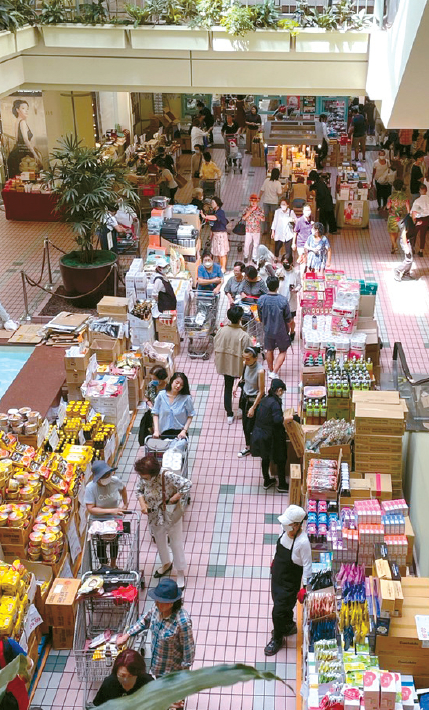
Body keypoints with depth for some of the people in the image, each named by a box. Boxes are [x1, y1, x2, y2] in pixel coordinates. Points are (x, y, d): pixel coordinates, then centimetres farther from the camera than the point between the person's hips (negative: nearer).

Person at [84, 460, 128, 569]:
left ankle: (113, 565, 37)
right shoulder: (90, 488, -27)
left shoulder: (115, 481, -19)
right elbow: (90, 509, -28)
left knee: (114, 540, 14)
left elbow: (123, 488, 6)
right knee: (101, 542, 2)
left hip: (114, 518, 3)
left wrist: (125, 504, 9)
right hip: (98, 519, -2)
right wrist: (110, 511, -34)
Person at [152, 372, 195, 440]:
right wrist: (156, 430, -5)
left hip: (180, 433, -2)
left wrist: (184, 431, -11)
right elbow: (155, 414, 3)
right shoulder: (161, 395, -2)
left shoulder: (186, 398, -7)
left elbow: (190, 416, -2)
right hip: (164, 433, 2)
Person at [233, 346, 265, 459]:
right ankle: (248, 447, 36)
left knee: (251, 426, 4)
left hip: (255, 400, -7)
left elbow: (261, 391, -21)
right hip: (245, 397, 7)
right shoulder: (247, 364, -10)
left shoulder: (260, 371, -29)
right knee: (245, 423, 17)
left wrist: (253, 407, -18)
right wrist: (237, 384, -2)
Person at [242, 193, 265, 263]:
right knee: (247, 244, 2)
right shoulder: (247, 209, -2)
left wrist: (257, 216, -16)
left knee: (256, 245, 7)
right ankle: (246, 256, 22)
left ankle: (254, 258, 21)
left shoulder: (260, 209, 0)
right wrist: (250, 211, -19)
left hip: (257, 231, 1)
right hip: (248, 230, -1)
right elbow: (243, 218, -10)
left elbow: (263, 219, -1)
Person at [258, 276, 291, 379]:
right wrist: (287, 330, 9)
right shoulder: (283, 300, -23)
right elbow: (288, 319, -11)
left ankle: (270, 371, 39)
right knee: (282, 351, 17)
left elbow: (260, 318, -2)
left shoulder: (261, 300, -16)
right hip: (281, 331, -3)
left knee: (269, 350, 23)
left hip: (268, 330, 3)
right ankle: (274, 372, 9)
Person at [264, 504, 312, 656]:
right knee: (283, 604, 27)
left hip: (290, 582, -7)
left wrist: (304, 588, -19)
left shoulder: (303, 542, -33)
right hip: (277, 575, 7)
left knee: (278, 611, 5)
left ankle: (277, 639, 31)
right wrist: (274, 561, 22)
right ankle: (289, 626, 54)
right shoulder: (285, 530, -14)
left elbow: (307, 565, -23)